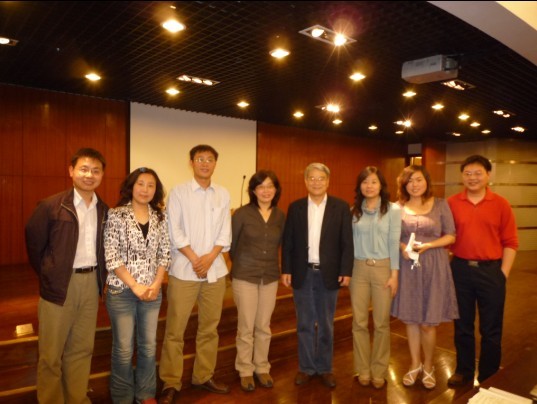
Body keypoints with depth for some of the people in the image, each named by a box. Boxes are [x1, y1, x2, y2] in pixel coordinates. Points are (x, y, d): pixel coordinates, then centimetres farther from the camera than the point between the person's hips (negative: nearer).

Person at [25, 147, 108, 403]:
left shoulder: (104, 210, 4)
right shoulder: (51, 206, -9)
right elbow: (34, 245, -2)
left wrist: (100, 277, 6)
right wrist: (48, 275, 0)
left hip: (91, 283, 4)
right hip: (60, 284, -4)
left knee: (82, 348, 16)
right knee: (51, 354, 8)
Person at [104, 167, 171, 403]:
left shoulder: (160, 217, 4)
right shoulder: (116, 215, -8)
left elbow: (164, 253, 5)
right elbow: (111, 257, -12)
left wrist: (156, 284, -7)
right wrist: (135, 286, -15)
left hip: (152, 291, 4)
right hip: (122, 291, -3)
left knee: (149, 345, 14)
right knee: (123, 348, 9)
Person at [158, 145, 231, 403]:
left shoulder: (223, 194, 8)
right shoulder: (179, 192, 0)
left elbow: (225, 232, 5)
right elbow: (174, 231, -7)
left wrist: (210, 257, -9)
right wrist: (195, 259, -12)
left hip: (215, 270, 4)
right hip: (184, 270, -3)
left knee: (209, 328, 12)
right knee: (175, 329, 2)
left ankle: (203, 377, 27)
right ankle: (170, 383, 15)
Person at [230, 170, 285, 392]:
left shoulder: (280, 216, 1)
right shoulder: (242, 213, -10)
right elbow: (231, 243, 0)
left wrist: (277, 268, 11)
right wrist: (241, 265, 8)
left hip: (270, 278, 3)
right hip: (245, 277, -3)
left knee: (264, 327, 13)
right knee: (246, 327, 6)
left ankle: (262, 368, 29)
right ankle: (245, 371, 23)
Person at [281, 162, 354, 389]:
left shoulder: (341, 207, -1)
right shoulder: (295, 207, 2)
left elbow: (347, 243, -3)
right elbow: (288, 242, 3)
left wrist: (346, 271, -8)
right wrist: (286, 270, -2)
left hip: (328, 274, -1)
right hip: (302, 273, 1)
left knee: (325, 324, 12)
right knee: (304, 324, 11)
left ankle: (325, 367, 27)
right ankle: (306, 367, 25)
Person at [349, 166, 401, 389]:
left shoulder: (393, 210, -2)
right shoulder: (354, 211, 5)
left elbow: (394, 243, -5)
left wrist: (394, 274, -8)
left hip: (383, 268, -2)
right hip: (359, 269, 2)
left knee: (381, 322, 7)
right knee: (359, 322, 7)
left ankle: (379, 371, 23)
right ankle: (363, 370, 23)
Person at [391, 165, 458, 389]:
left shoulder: (440, 204, 0)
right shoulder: (398, 208, 2)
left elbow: (451, 236, 0)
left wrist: (428, 245, -15)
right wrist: (402, 247, -14)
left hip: (433, 267, -1)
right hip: (407, 267, 2)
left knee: (428, 322, 4)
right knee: (410, 319, 10)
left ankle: (428, 366, 27)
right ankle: (415, 364, 29)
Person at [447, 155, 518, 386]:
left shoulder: (501, 204, -2)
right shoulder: (452, 204, 0)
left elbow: (510, 243, -3)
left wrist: (503, 272, -7)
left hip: (491, 270, -1)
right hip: (460, 269, 1)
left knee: (491, 328, 11)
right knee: (462, 325, 14)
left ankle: (489, 376, 29)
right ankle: (464, 371, 31)